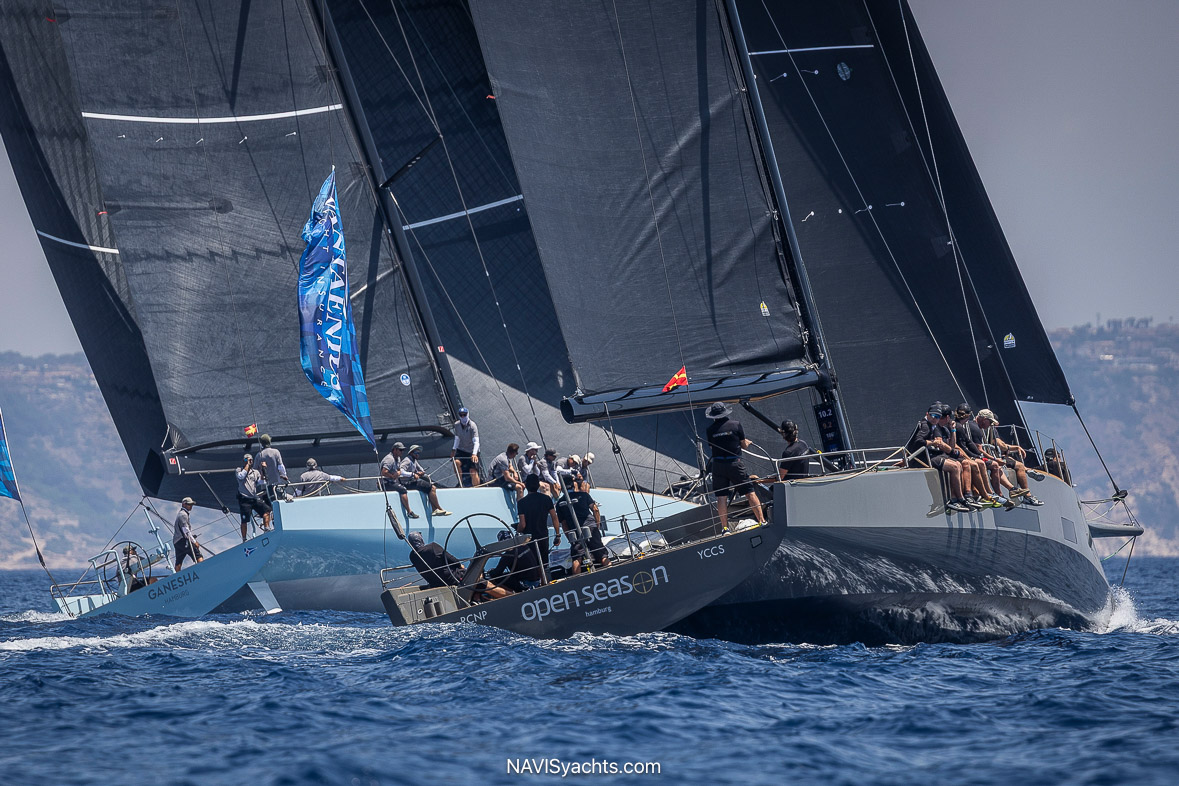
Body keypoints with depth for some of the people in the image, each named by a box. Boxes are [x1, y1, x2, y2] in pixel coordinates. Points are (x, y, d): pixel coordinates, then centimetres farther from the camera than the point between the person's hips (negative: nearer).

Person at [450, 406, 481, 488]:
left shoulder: (472, 426, -20)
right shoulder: (457, 425, -3)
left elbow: (476, 442, -28)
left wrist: (474, 454, -41)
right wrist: (454, 449, 9)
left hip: (472, 451, -4)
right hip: (461, 450, 4)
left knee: (473, 471, -12)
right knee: (456, 462, -24)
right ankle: (460, 483, -8)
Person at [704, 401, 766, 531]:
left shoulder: (710, 430, 1)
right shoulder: (736, 424, -3)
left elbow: (711, 446, 10)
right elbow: (744, 445, 4)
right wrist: (747, 442, 28)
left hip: (718, 465, 2)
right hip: (735, 463, -2)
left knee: (721, 497, 5)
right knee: (750, 492, 4)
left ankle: (724, 527, 3)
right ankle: (761, 520, 3)